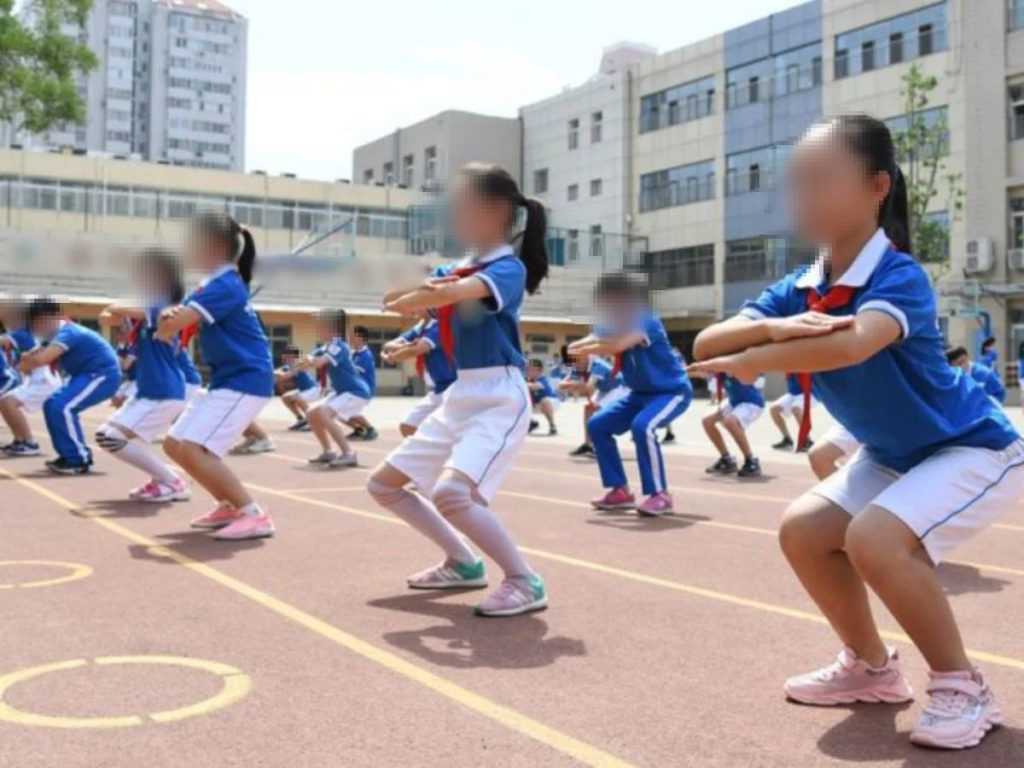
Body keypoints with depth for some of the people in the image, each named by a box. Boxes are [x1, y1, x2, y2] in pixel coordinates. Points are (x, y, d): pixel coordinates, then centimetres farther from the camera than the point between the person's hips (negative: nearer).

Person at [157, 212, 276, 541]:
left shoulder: (226, 285, -17)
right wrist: (168, 317, -16)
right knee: (175, 445, 13)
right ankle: (228, 507, 22)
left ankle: (255, 515, -17)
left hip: (246, 380, -10)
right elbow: (175, 317, 8)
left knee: (194, 449, -20)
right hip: (224, 379, 10)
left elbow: (177, 321, -24)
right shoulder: (210, 285, 14)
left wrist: (168, 323, -2)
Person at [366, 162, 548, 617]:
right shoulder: (456, 269, 13)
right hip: (459, 397, 9)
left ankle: (525, 581, -12)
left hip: (500, 399, -9)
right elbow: (399, 299, 2)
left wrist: (405, 300, -11)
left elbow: (455, 294, -30)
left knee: (451, 494, -30)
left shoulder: (509, 268, -12)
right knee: (383, 484, 12)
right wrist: (421, 289, -20)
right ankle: (463, 563, 22)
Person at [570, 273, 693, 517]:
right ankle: (621, 491, 9)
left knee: (642, 426, -33)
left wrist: (586, 348, -32)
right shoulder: (610, 326, -2)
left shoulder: (645, 320, -26)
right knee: (598, 424, 2)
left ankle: (661, 495, -21)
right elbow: (583, 345, -14)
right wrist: (589, 342, -37)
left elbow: (619, 344, -43)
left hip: (673, 390, -9)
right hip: (641, 392, 9)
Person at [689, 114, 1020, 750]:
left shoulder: (900, 277, -28)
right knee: (804, 531, 0)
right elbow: (707, 346, -20)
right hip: (896, 453, 8)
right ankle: (872, 667, 20)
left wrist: (754, 360, -38)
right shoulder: (801, 289, -8)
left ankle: (963, 687, -6)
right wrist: (771, 328, -40)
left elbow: (852, 344, -51)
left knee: (874, 538, -28)